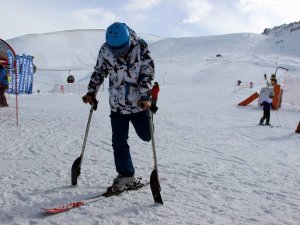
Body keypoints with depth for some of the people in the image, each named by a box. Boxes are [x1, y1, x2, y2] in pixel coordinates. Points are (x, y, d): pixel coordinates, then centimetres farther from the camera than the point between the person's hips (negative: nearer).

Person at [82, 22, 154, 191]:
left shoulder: (141, 47, -14)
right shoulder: (105, 50, -6)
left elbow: (148, 72, -15)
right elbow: (99, 72, 7)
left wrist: (145, 96, -25)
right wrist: (91, 92, 1)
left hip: (139, 103, -2)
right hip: (117, 105, 2)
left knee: (146, 136, 15)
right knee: (119, 142, 1)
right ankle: (126, 174, 18)